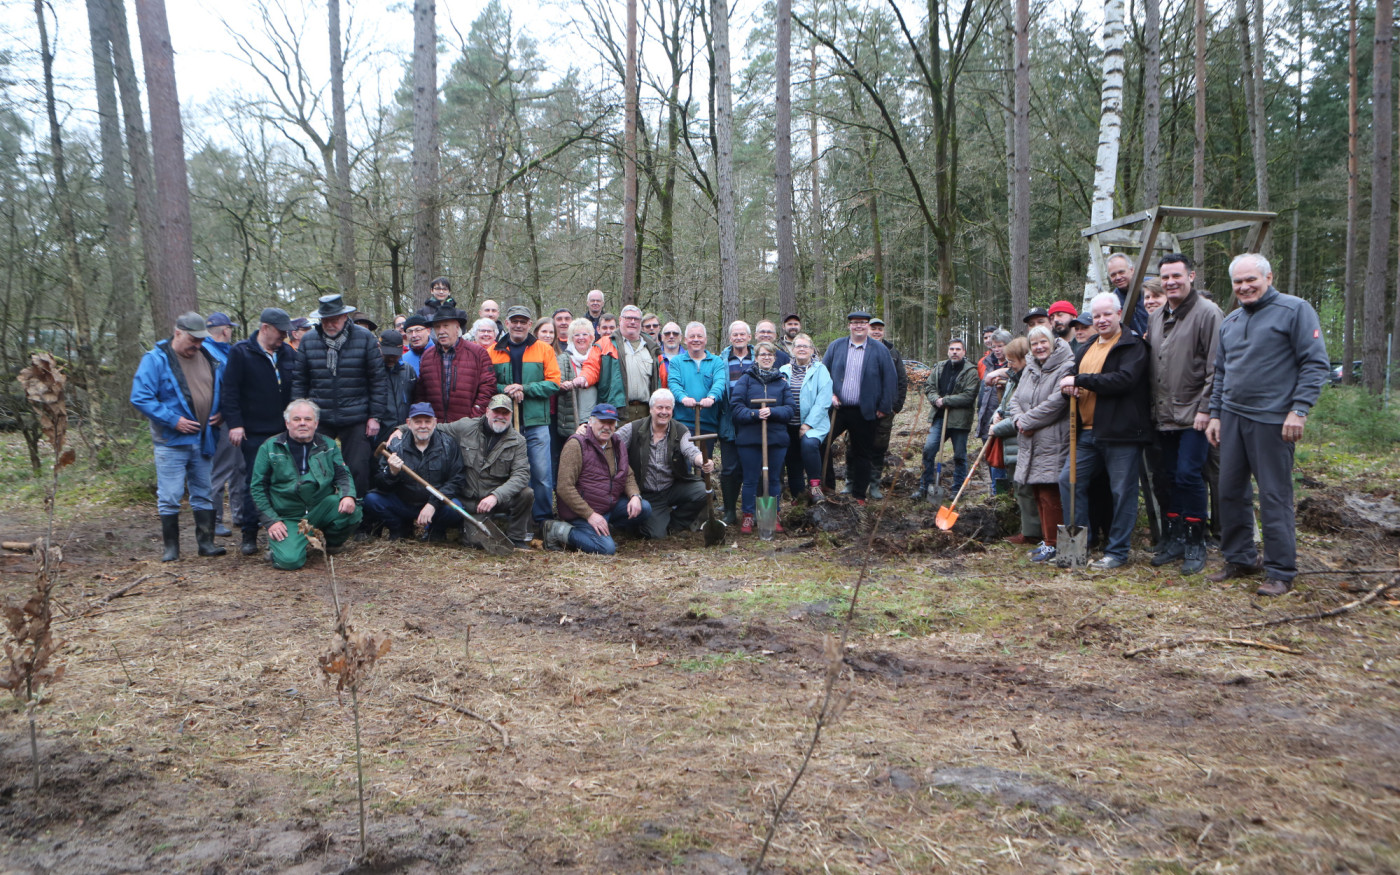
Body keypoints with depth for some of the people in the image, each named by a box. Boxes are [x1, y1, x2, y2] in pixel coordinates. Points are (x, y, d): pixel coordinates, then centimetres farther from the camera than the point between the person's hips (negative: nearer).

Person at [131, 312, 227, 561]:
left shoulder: (209, 359, 8)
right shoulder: (155, 360, -8)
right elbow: (140, 398, -13)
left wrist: (221, 413, 2)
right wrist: (173, 420, -18)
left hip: (203, 440, 5)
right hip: (171, 441, -5)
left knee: (204, 494, 11)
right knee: (169, 497, 0)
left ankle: (206, 543, 19)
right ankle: (171, 547, 11)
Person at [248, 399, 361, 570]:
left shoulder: (328, 445, 9)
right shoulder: (269, 448, 2)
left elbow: (343, 474, 8)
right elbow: (257, 487, 4)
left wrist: (348, 495, -16)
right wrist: (270, 521, -7)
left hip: (322, 509, 2)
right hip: (288, 518, -2)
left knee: (351, 511, -28)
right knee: (289, 560, -26)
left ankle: (333, 542, 4)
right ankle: (275, 542, 12)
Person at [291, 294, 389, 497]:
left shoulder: (365, 338, -1)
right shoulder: (309, 340, 6)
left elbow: (378, 380, -1)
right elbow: (298, 381, 11)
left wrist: (375, 416, -4)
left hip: (356, 420, -2)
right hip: (318, 420, 2)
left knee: (357, 471, 0)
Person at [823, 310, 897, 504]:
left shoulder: (880, 350, 1)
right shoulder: (836, 346, 7)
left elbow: (889, 379, 1)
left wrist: (884, 407, -4)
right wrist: (829, 395, -3)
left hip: (864, 412, -1)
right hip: (837, 408, 1)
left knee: (862, 454, 7)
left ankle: (859, 495, 17)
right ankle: (828, 486, 12)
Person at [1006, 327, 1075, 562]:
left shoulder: (1065, 368, -10)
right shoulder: (1029, 369, 16)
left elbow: (1056, 403, -19)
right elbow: (1015, 400, 16)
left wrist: (1027, 421, -11)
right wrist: (1019, 419, -5)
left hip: (1052, 444, -8)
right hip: (1029, 444, 8)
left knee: (1050, 495, -6)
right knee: (1038, 494, 13)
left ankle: (1053, 544, 3)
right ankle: (1046, 539, 23)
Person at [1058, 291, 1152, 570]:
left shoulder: (1133, 346, -5)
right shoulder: (1088, 348, 19)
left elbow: (1124, 379, -20)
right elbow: (1070, 375, 25)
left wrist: (1080, 380, -18)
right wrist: (1068, 383, -1)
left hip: (1121, 432, -8)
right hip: (1088, 432, 8)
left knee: (1122, 491, -1)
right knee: (1068, 480, 6)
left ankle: (1117, 552, 9)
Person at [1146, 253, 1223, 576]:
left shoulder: (1207, 313, -8)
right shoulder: (1156, 317, 15)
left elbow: (1216, 368, -12)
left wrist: (1205, 408, -15)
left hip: (1194, 415, -7)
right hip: (1164, 416, 7)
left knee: (1188, 474, -9)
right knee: (1169, 476, 11)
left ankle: (1195, 543, 3)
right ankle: (1174, 537, 21)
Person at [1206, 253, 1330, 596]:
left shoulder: (1295, 310, -5)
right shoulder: (1230, 321, 15)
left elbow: (1316, 363, -10)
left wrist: (1299, 410, -17)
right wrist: (1215, 414, 14)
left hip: (1272, 420, -7)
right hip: (1232, 417, 7)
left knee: (1275, 496, -2)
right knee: (1231, 491, 10)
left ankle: (1280, 571, 9)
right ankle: (1239, 558, 24)